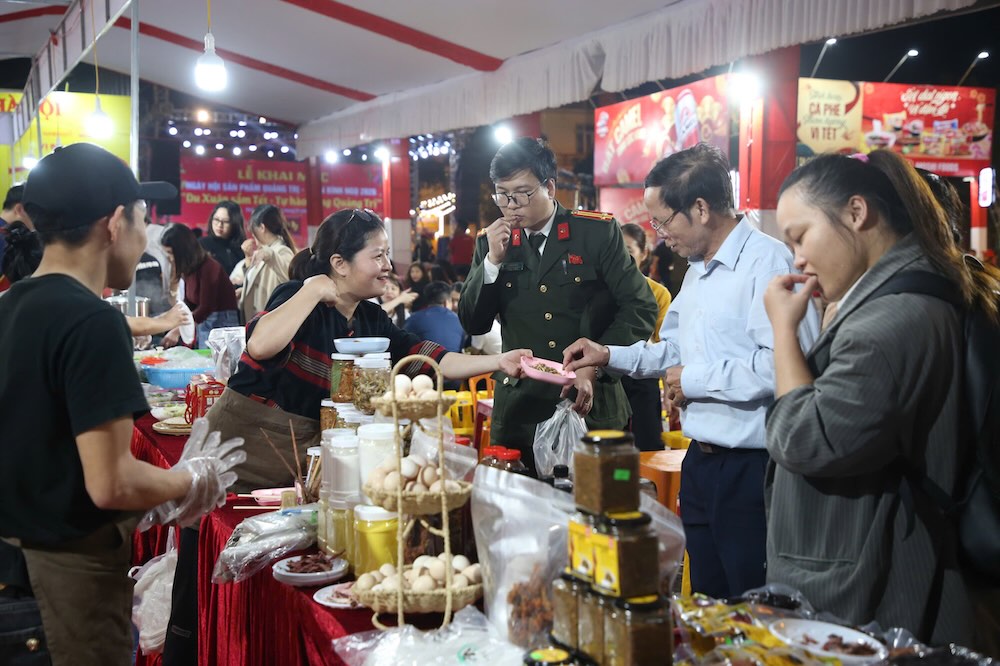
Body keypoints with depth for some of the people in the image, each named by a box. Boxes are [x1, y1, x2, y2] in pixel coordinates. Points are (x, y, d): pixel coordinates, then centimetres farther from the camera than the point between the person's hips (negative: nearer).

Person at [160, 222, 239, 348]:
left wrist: (177, 331, -21)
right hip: (202, 323, 8)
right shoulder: (188, 269, 5)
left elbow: (206, 308, -19)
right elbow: (188, 304, 12)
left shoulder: (209, 267, -17)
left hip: (221, 322, -8)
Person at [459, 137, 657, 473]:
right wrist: (492, 260, -9)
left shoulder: (598, 232, -3)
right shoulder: (493, 242, 6)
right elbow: (473, 324, 4)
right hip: (519, 410, 2)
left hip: (591, 406, -2)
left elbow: (641, 308, -5)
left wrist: (594, 366, -14)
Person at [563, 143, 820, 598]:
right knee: (707, 607, 19)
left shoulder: (768, 261, -17)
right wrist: (609, 355, 15)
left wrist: (695, 379, -17)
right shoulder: (697, 269, 16)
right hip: (702, 461, 9)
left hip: (751, 470, -9)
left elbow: (783, 364, -29)